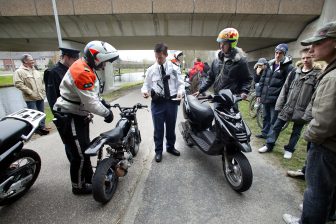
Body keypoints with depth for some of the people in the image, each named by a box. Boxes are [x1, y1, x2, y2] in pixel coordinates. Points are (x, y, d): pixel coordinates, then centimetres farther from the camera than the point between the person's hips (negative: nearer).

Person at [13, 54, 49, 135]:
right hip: (30, 98, -6)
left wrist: (43, 91, 9)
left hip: (40, 97, 6)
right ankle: (36, 129, 12)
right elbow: (18, 84, -16)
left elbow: (42, 81, 19)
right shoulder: (19, 71, -7)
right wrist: (30, 92, -18)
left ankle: (42, 127, 24)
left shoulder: (35, 71, 14)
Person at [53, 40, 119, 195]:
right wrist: (107, 113, -15)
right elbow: (90, 102, -27)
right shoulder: (82, 72, -25)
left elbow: (91, 94, 19)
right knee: (79, 155, 2)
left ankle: (89, 178, 39)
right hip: (69, 118, -11)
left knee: (85, 149, 21)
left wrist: (103, 102, 7)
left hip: (79, 115, 11)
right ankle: (78, 186, 24)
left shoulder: (86, 67, 9)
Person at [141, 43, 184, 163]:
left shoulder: (174, 68, 3)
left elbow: (180, 83, 5)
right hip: (157, 102, -1)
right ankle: (158, 151, 26)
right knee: (158, 128, 6)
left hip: (172, 101, 1)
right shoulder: (151, 70, 2)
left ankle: (170, 147, 38)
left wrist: (180, 92, -17)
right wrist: (145, 90, -16)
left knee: (171, 126, 15)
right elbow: (146, 84, 7)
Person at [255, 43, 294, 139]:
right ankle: (264, 133, 33)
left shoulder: (288, 67, -5)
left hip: (276, 98, -5)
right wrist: (258, 94, 8)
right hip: (265, 97, 5)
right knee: (266, 117, 17)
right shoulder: (269, 64, 12)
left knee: (273, 120, 4)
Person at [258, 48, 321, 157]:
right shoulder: (294, 71, 5)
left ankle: (289, 149, 27)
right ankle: (269, 145, 20)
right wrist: (279, 105, 1)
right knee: (276, 126, 6)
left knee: (296, 131, 11)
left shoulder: (318, 74, -4)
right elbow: (285, 89, 5)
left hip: (302, 110, -2)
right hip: (287, 106, 3)